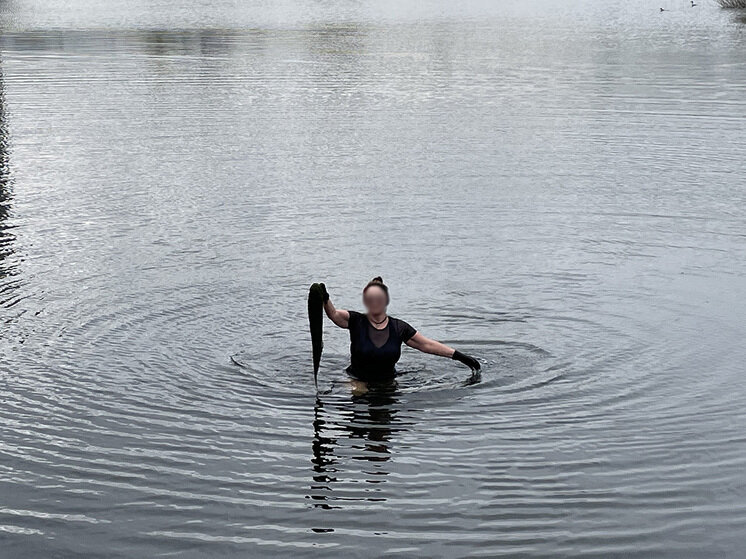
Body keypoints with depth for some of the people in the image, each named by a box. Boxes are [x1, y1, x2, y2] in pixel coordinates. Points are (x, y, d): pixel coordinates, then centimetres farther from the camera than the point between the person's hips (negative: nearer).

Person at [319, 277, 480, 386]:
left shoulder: (399, 327, 1)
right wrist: (325, 299, -43)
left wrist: (460, 356, 1)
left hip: (387, 384, 4)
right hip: (357, 382, -4)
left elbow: (427, 345, 4)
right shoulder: (355, 321, -3)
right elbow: (334, 314, -20)